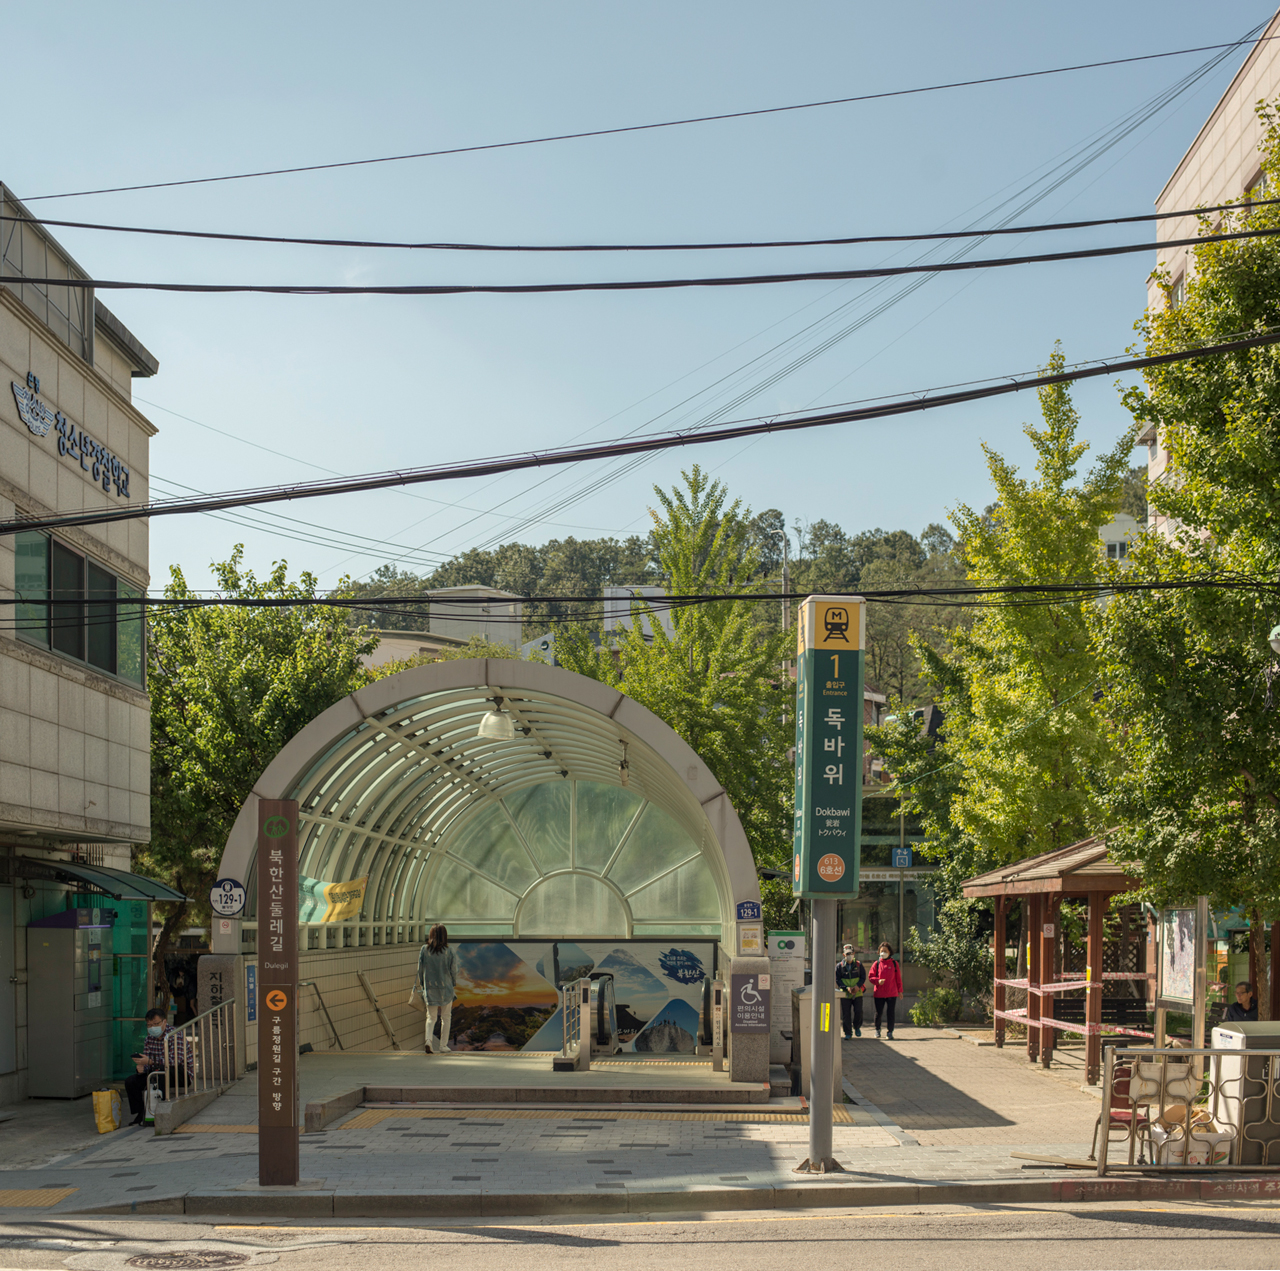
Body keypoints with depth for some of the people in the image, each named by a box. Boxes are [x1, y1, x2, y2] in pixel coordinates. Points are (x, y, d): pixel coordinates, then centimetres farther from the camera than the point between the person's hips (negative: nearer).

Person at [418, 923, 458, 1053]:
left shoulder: (424, 950, -7)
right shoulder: (449, 952, -11)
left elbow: (420, 969, 0)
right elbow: (453, 970, -5)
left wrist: (422, 984, 15)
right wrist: (454, 983, 14)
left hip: (429, 988, 1)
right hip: (446, 988, -1)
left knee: (431, 1017, 12)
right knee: (446, 1017, 14)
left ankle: (428, 1040, -11)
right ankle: (443, 1045, 16)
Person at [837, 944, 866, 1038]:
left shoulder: (858, 965, 4)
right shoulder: (839, 966, 2)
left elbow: (863, 977, 5)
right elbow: (838, 980, 0)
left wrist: (857, 986, -14)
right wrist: (847, 988, -14)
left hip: (857, 993, 0)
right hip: (845, 994, 0)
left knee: (858, 1011, -4)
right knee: (846, 1014, -1)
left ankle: (857, 1027, 24)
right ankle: (847, 1033, 9)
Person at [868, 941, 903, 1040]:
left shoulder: (894, 963, 7)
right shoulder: (876, 963, 4)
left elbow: (898, 978, 10)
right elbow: (870, 976, 4)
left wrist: (900, 990, 10)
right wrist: (878, 981, -14)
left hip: (892, 993, 0)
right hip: (879, 993, 0)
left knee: (890, 1013, -2)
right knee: (878, 1013, 5)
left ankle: (890, 1032, 6)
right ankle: (877, 1029, 28)